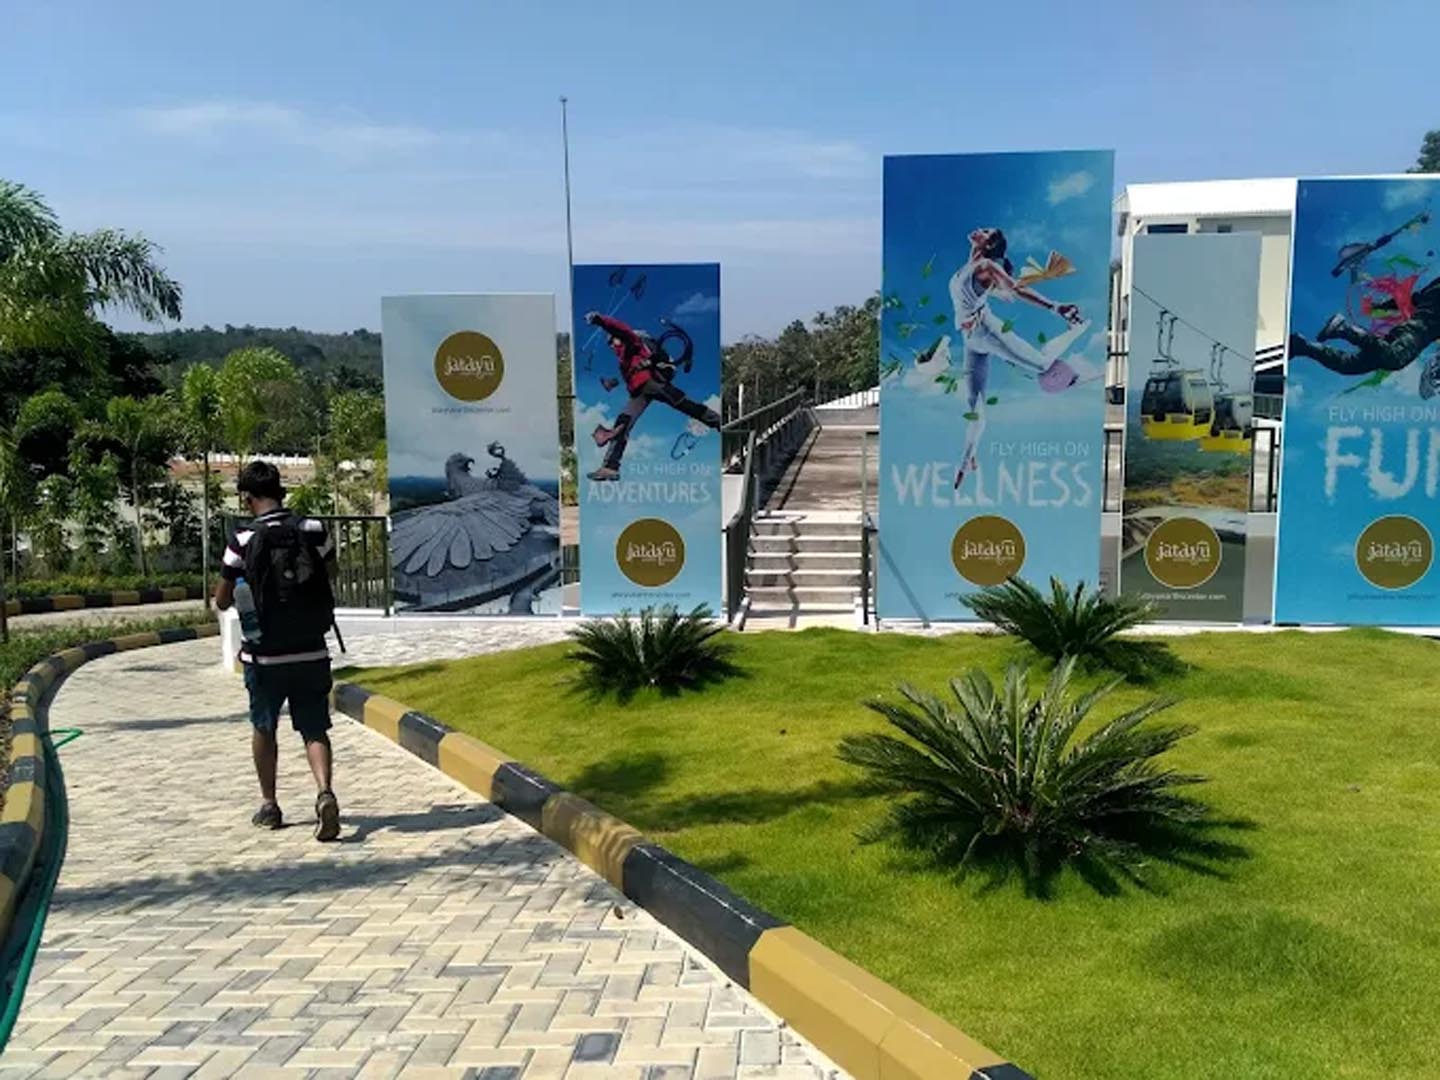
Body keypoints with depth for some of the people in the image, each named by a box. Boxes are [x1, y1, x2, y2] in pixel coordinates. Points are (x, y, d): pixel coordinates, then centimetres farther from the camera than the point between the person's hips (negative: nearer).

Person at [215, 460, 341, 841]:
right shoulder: (314, 531, -5)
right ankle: (325, 793, -16)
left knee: (264, 728, 19)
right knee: (315, 730, 7)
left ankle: (269, 805, 28)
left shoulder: (244, 541, -11)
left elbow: (222, 601, -3)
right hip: (311, 653, 1)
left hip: (265, 655, -1)